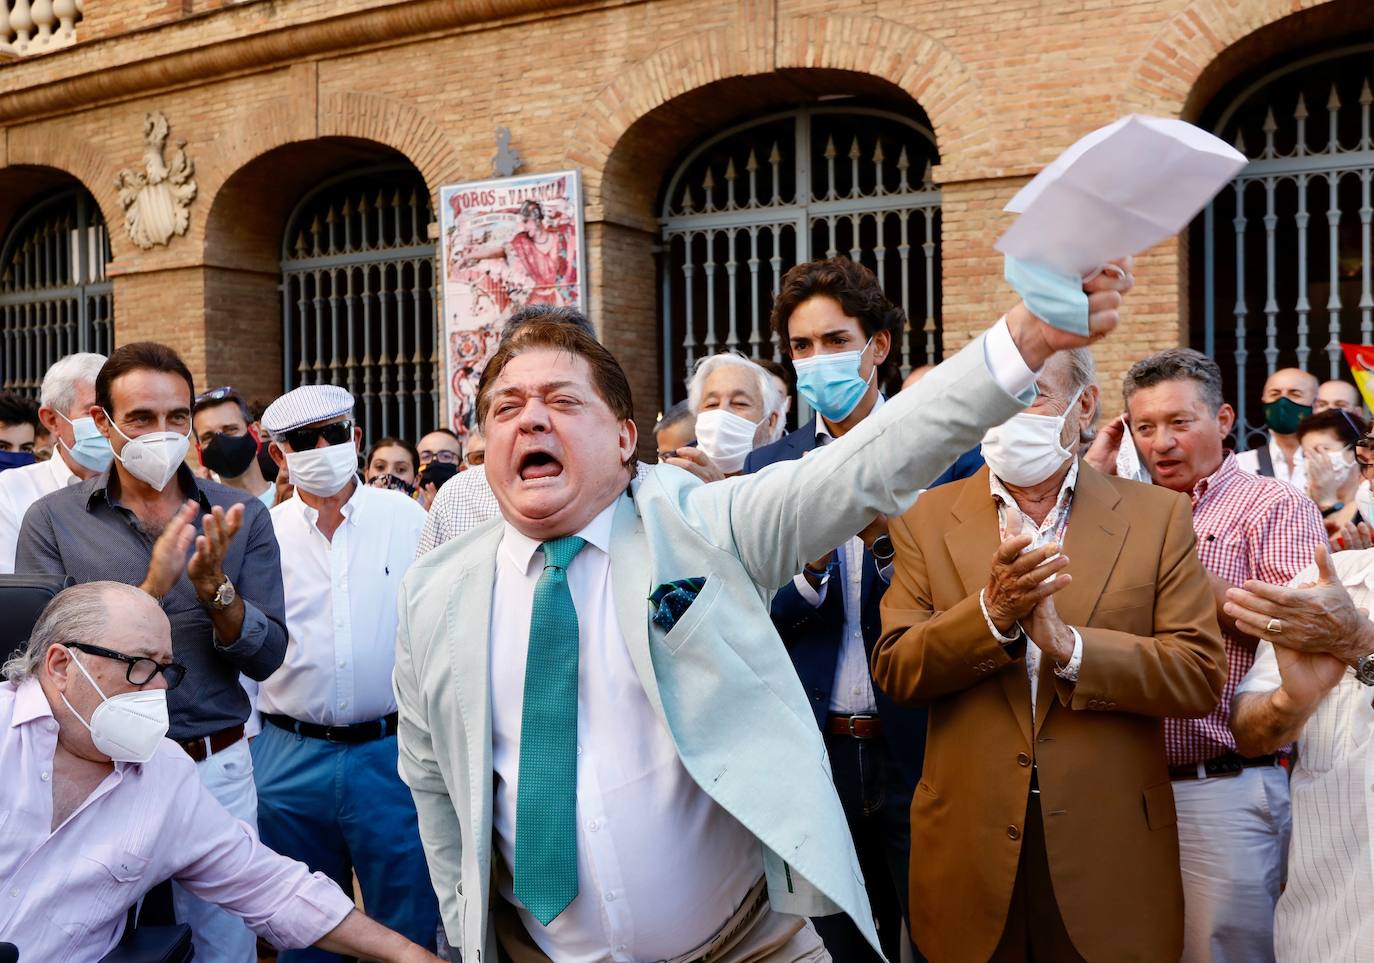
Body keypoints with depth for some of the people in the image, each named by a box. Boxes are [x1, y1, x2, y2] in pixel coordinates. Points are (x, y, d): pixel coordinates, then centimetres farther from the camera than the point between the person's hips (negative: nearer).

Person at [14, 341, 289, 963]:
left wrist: (214, 586, -21)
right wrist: (151, 590, -23)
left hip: (217, 770, 1)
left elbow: (267, 659, -5)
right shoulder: (53, 521, -4)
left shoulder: (241, 516, -2)